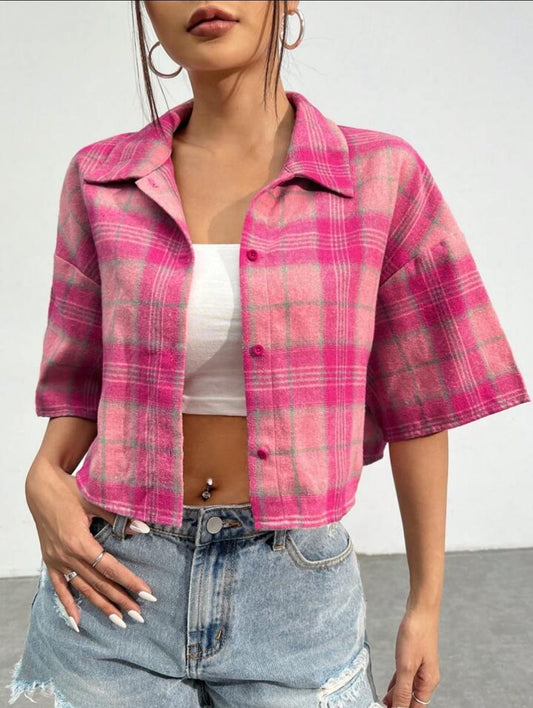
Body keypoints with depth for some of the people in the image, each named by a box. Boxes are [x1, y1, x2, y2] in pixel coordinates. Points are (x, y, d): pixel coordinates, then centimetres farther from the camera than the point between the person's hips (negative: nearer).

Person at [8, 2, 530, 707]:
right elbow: (87, 378, 9)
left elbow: (416, 401, -1)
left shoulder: (383, 174, -6)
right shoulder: (102, 180, -1)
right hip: (117, 580, 2)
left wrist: (426, 603, 2)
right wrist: (44, 477, -10)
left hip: (297, 587, -1)